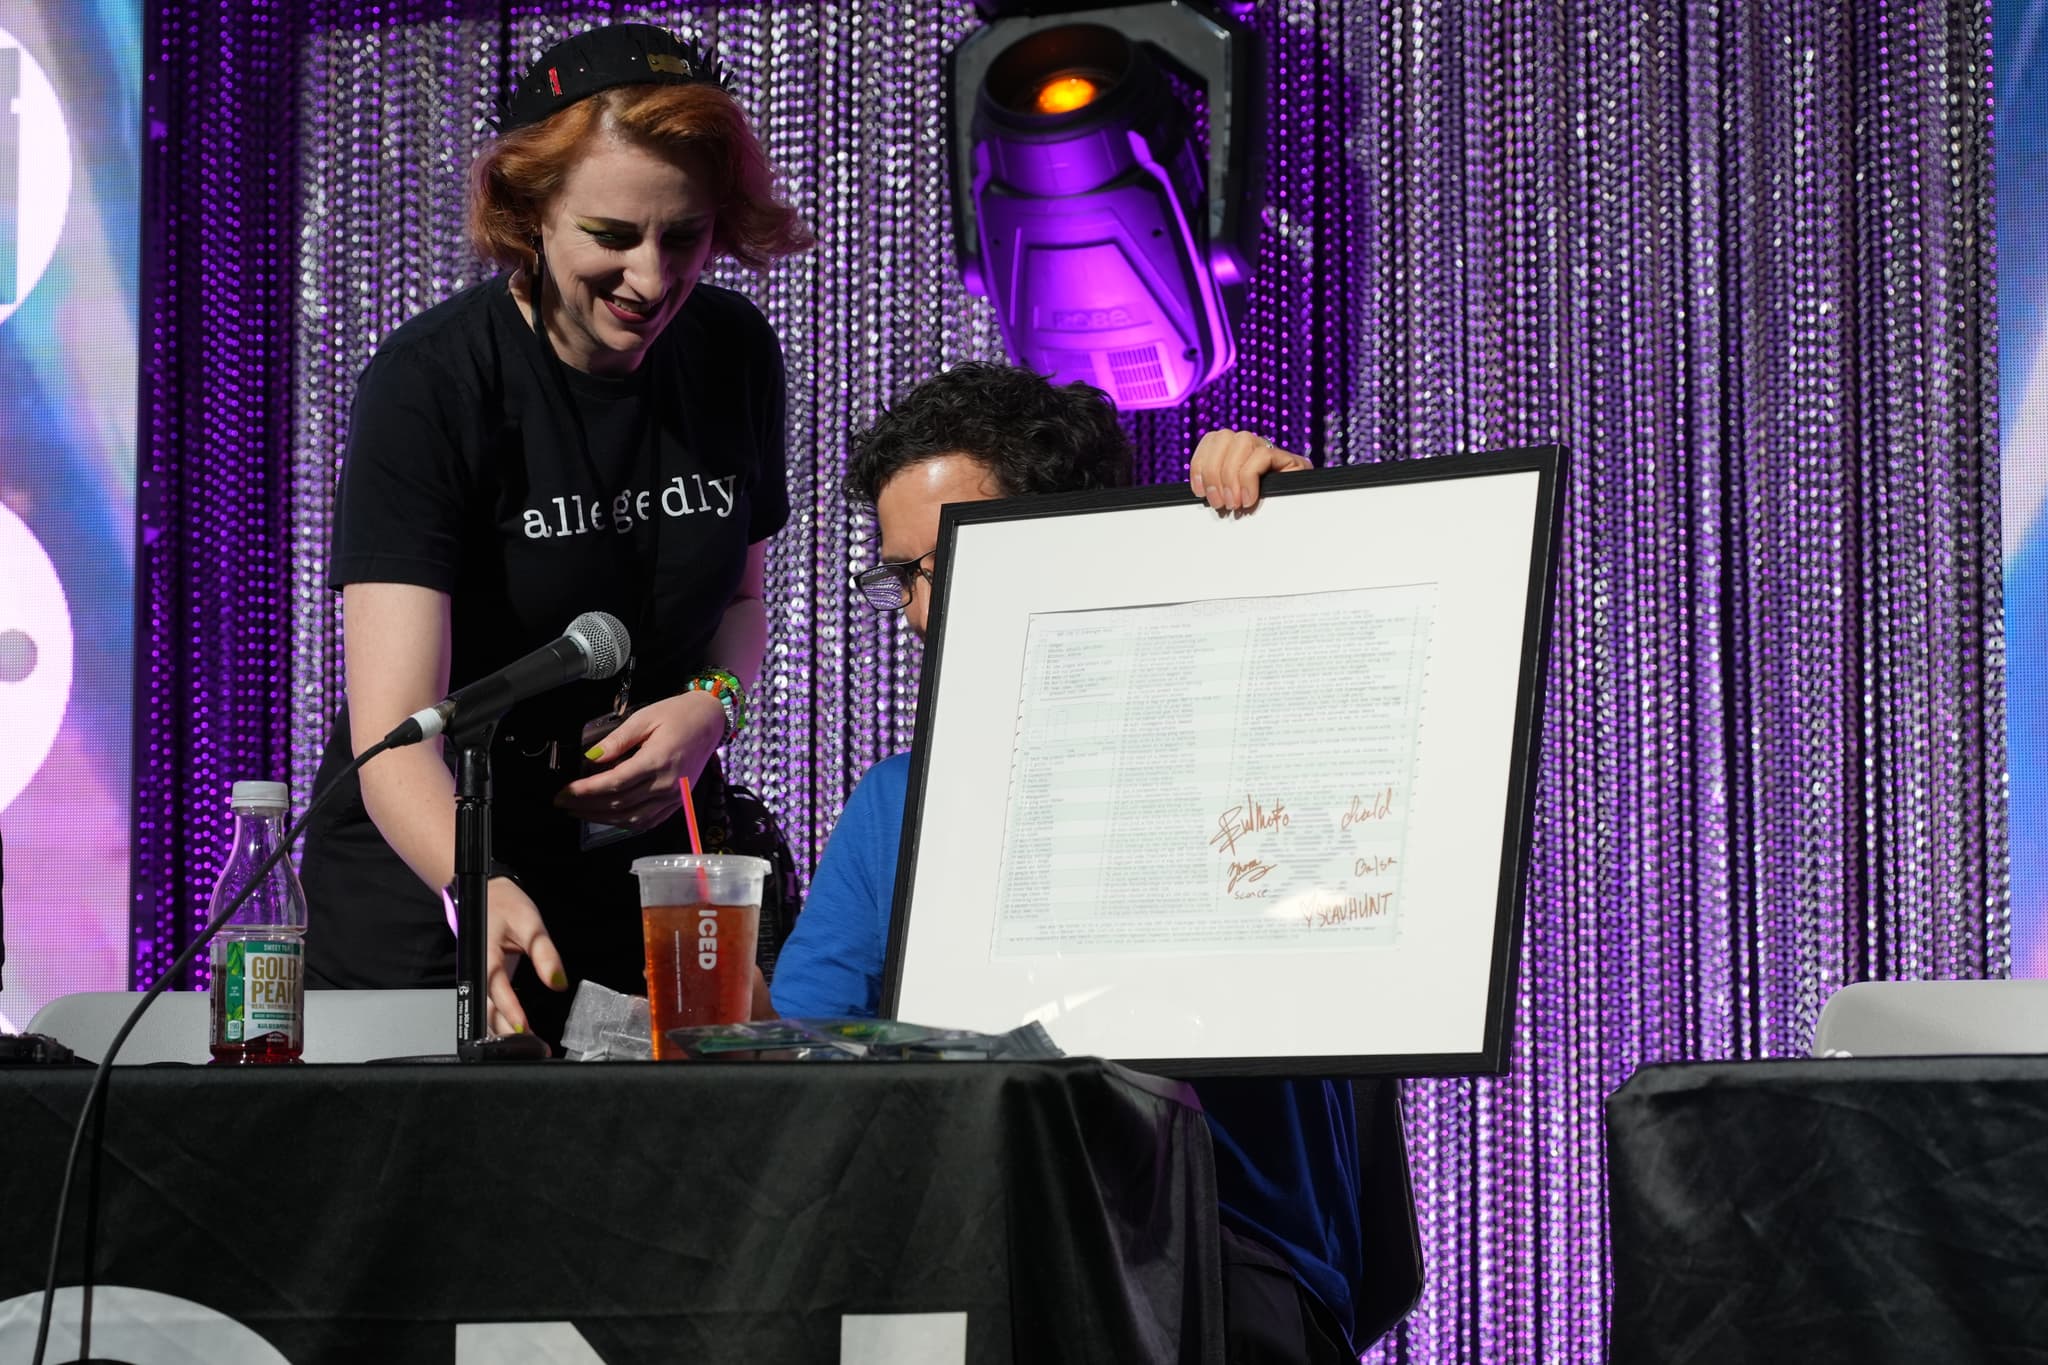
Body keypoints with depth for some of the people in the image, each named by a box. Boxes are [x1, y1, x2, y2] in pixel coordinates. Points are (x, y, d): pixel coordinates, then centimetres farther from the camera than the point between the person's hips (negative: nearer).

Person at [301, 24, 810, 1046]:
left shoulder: (735, 357, -3)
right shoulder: (429, 385, -21)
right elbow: (393, 728, -30)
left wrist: (713, 704, -9)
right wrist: (484, 893, -49)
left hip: (642, 862, 4)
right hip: (428, 872, -4)